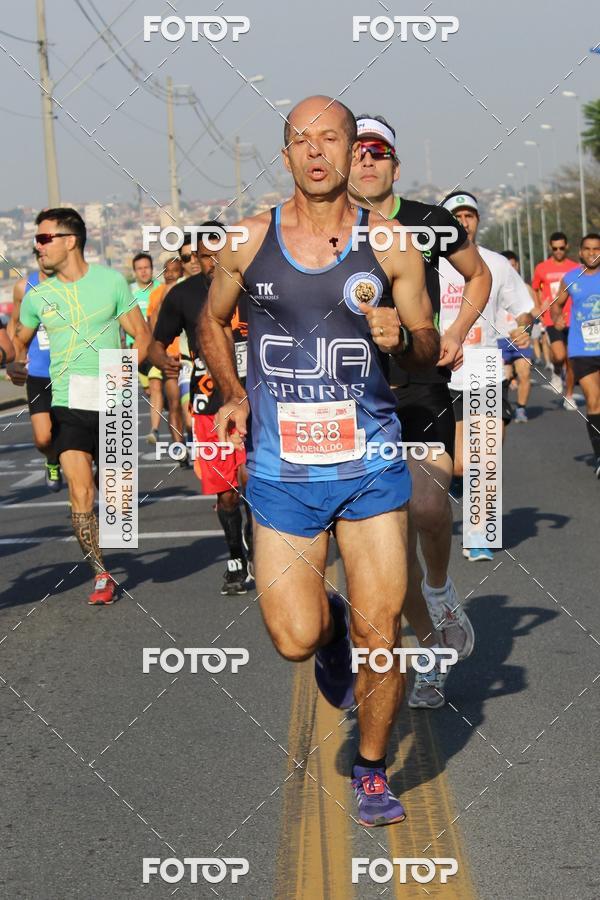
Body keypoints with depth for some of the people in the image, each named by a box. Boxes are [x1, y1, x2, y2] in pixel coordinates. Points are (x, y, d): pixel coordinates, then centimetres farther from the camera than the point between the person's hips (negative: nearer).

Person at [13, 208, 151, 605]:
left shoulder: (111, 281, -1)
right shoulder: (38, 296, 5)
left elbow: (142, 333, 4)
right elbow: (19, 341, 20)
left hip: (112, 403, -1)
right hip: (68, 405, 1)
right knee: (81, 494, -9)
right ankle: (102, 576, 4)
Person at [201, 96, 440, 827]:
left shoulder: (389, 245, -1)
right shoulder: (248, 240, 1)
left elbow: (429, 348, 8)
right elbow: (213, 321, 18)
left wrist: (402, 337, -15)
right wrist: (232, 395, 3)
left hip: (371, 464, 0)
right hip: (281, 471, 1)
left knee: (380, 632, -1)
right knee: (296, 640, -2)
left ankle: (372, 770, 23)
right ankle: (329, 623, 36)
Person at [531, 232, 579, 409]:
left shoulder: (575, 268, 5)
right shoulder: (542, 268, 3)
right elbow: (535, 290, 17)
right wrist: (539, 308, 3)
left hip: (572, 320, 2)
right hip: (552, 320, -2)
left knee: (570, 361, 5)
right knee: (559, 356, -22)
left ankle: (569, 397, 19)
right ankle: (557, 373, 12)